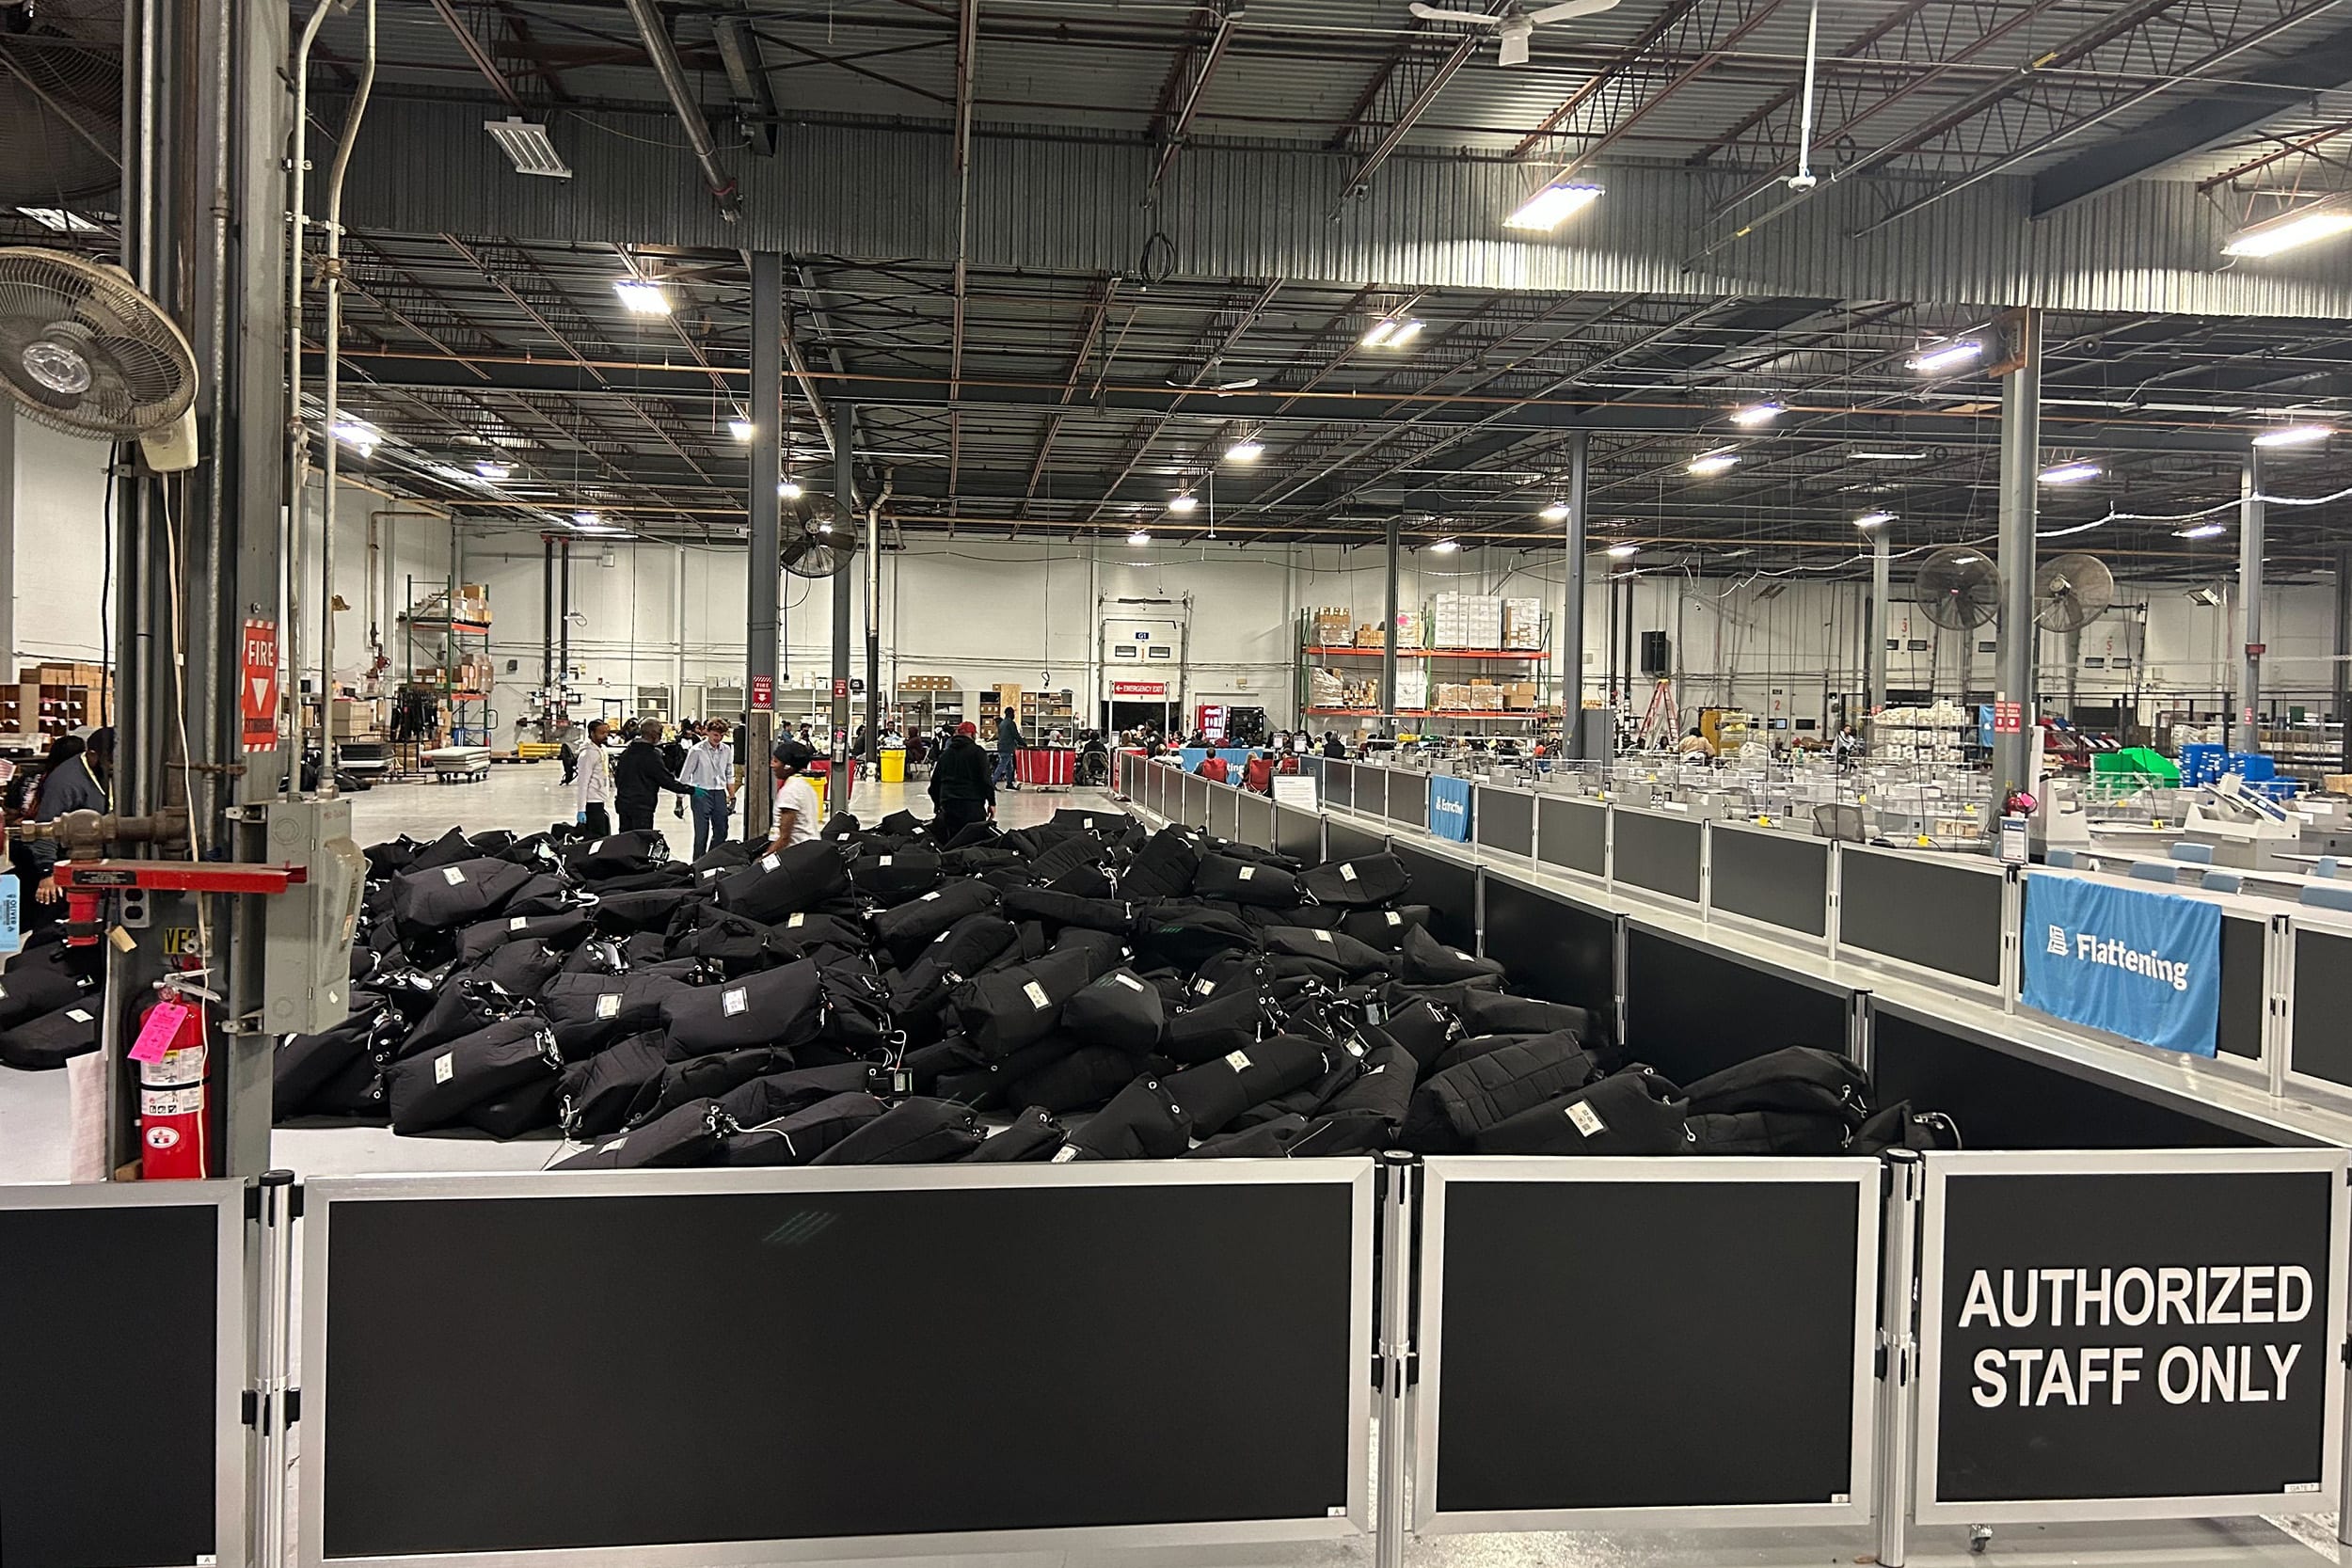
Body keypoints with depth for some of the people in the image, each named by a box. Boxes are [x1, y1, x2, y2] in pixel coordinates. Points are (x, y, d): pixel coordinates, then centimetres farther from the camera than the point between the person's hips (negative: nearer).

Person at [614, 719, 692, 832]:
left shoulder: (627, 751, 9)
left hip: (623, 803, 8)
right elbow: (666, 780, -15)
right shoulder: (651, 755, -14)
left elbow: (617, 774, 18)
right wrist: (691, 790, -10)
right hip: (642, 806, -8)